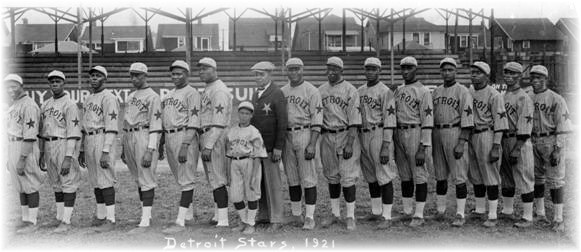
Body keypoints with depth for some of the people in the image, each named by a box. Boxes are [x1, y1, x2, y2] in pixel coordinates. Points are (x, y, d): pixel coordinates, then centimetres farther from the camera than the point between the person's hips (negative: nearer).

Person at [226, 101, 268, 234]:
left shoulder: (254, 132, -6)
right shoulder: (231, 131, 11)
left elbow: (257, 156, -9)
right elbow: (229, 155, 14)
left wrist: (254, 176, -15)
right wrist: (229, 174, 12)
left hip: (250, 163, -5)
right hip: (235, 164, 5)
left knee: (251, 194, 4)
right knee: (235, 196, 4)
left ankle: (251, 224, 17)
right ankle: (244, 222, 23)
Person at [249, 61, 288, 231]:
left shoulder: (277, 94, -8)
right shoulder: (256, 95, 16)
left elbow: (282, 122, -13)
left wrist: (278, 148, -16)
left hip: (271, 147, -7)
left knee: (273, 182, -3)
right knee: (259, 182, 8)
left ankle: (277, 219, 5)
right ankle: (264, 214, 19)